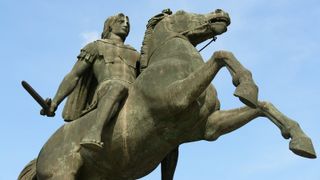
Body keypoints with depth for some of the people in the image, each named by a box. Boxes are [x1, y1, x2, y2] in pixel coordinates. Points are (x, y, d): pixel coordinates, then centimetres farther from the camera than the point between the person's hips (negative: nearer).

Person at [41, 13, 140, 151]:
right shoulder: (96, 46, 27)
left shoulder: (135, 54, 39)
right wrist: (55, 102, 5)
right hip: (107, 90, -5)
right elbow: (73, 75, 17)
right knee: (119, 87, -41)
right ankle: (94, 134, -60)